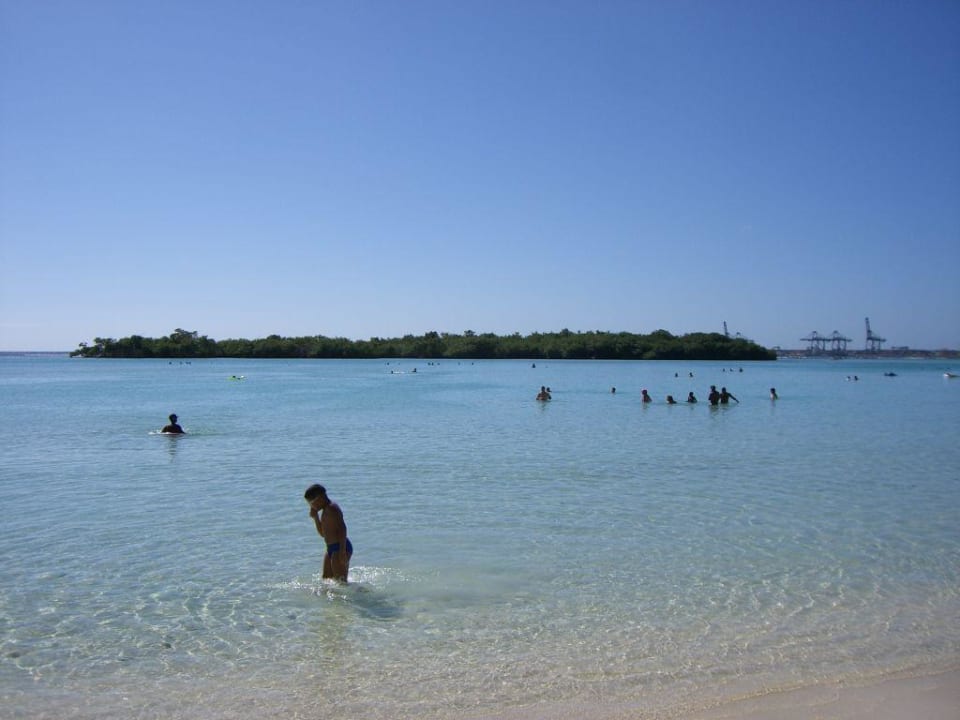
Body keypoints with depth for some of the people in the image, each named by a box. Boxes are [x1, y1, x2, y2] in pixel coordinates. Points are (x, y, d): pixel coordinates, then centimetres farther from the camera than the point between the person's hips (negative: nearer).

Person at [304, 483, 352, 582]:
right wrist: (315, 517, 12)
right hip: (331, 548, 11)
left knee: (340, 581, -9)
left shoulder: (331, 509, -14)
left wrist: (342, 551, -28)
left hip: (340, 548, -11)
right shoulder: (325, 511, 18)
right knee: (326, 579, 13)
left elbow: (342, 529, -23)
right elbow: (323, 534, 24)